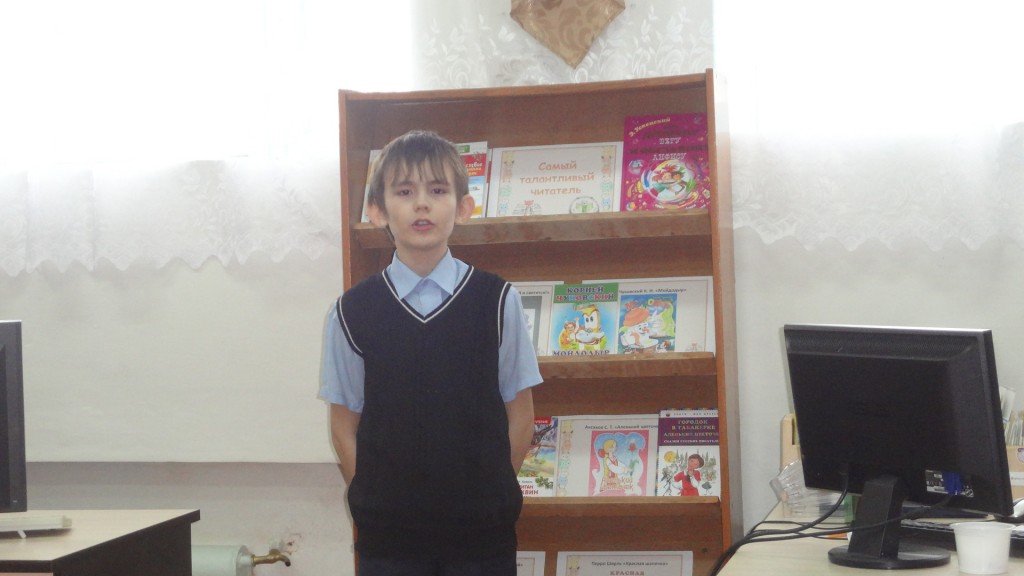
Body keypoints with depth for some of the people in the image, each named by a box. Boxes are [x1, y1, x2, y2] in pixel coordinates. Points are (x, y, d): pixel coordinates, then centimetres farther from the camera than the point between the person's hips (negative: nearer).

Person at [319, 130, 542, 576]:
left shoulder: (497, 302, -2)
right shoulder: (352, 312, 0)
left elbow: (519, 415, 4)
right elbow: (345, 425, 6)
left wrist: (488, 495, 2)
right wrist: (375, 502, 0)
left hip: (482, 529, 0)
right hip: (387, 537, 1)